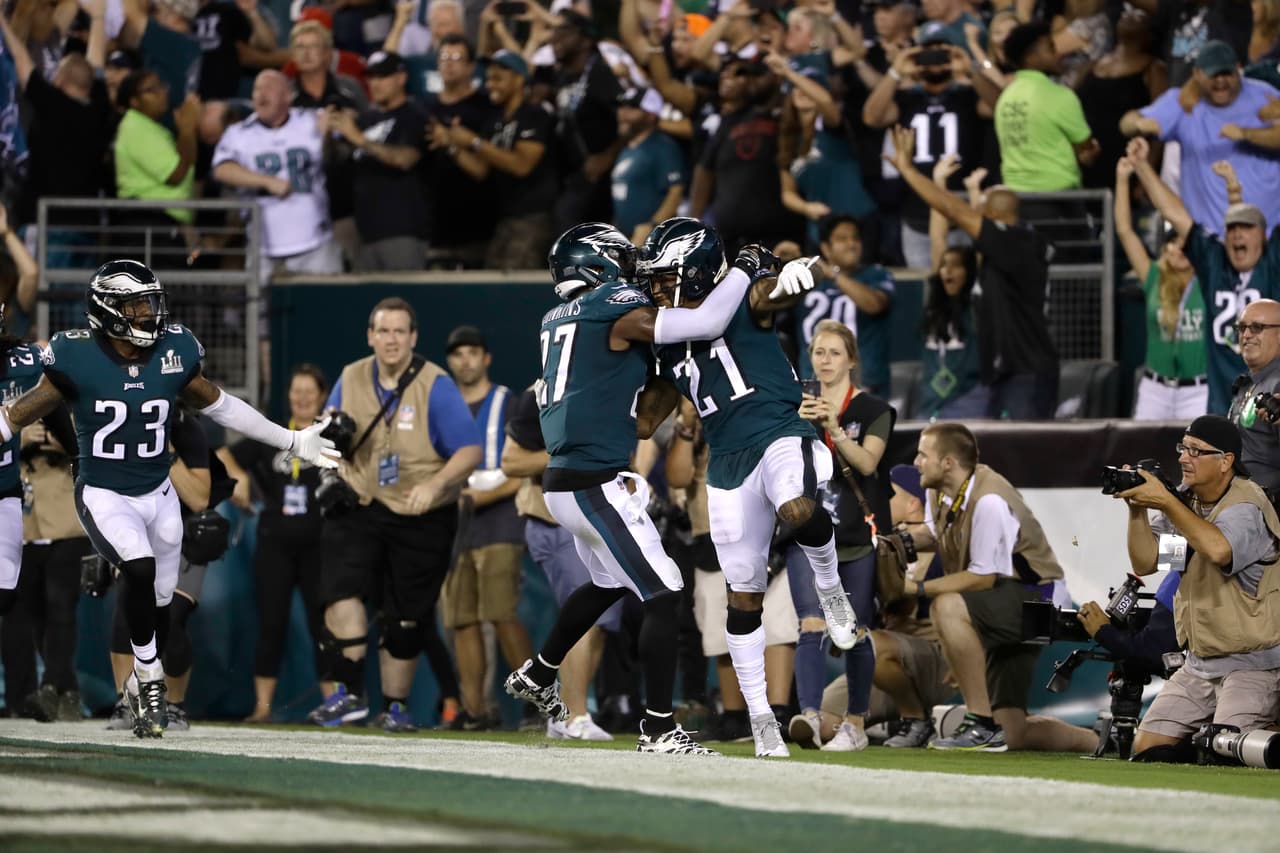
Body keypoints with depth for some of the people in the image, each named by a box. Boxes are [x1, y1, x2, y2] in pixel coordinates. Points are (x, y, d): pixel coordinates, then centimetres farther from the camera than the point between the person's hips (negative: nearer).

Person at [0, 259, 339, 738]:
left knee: (157, 601, 12)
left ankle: (141, 687, 37)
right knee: (140, 569, -28)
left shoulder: (174, 353, -4)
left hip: (158, 495, 4)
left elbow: (219, 406, 11)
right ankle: (149, 680, -11)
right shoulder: (78, 358, -16)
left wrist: (293, 442, 13)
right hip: (103, 495, -4)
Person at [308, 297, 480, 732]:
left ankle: (395, 706, 19)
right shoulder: (350, 379, 4)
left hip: (422, 519, -2)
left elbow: (470, 451, -13)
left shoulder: (436, 386, -10)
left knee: (406, 617, 3)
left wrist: (434, 485, -29)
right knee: (340, 586, -21)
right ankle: (350, 693, -19)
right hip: (359, 507, 3)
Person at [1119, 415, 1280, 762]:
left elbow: (1218, 550, -38)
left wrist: (1165, 501, -31)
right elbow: (1145, 563, 6)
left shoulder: (1247, 506, -17)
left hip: (1252, 664, -8)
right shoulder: (1184, 504, 8)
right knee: (1147, 750, 0)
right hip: (1199, 664, 8)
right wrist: (1137, 509, -10)